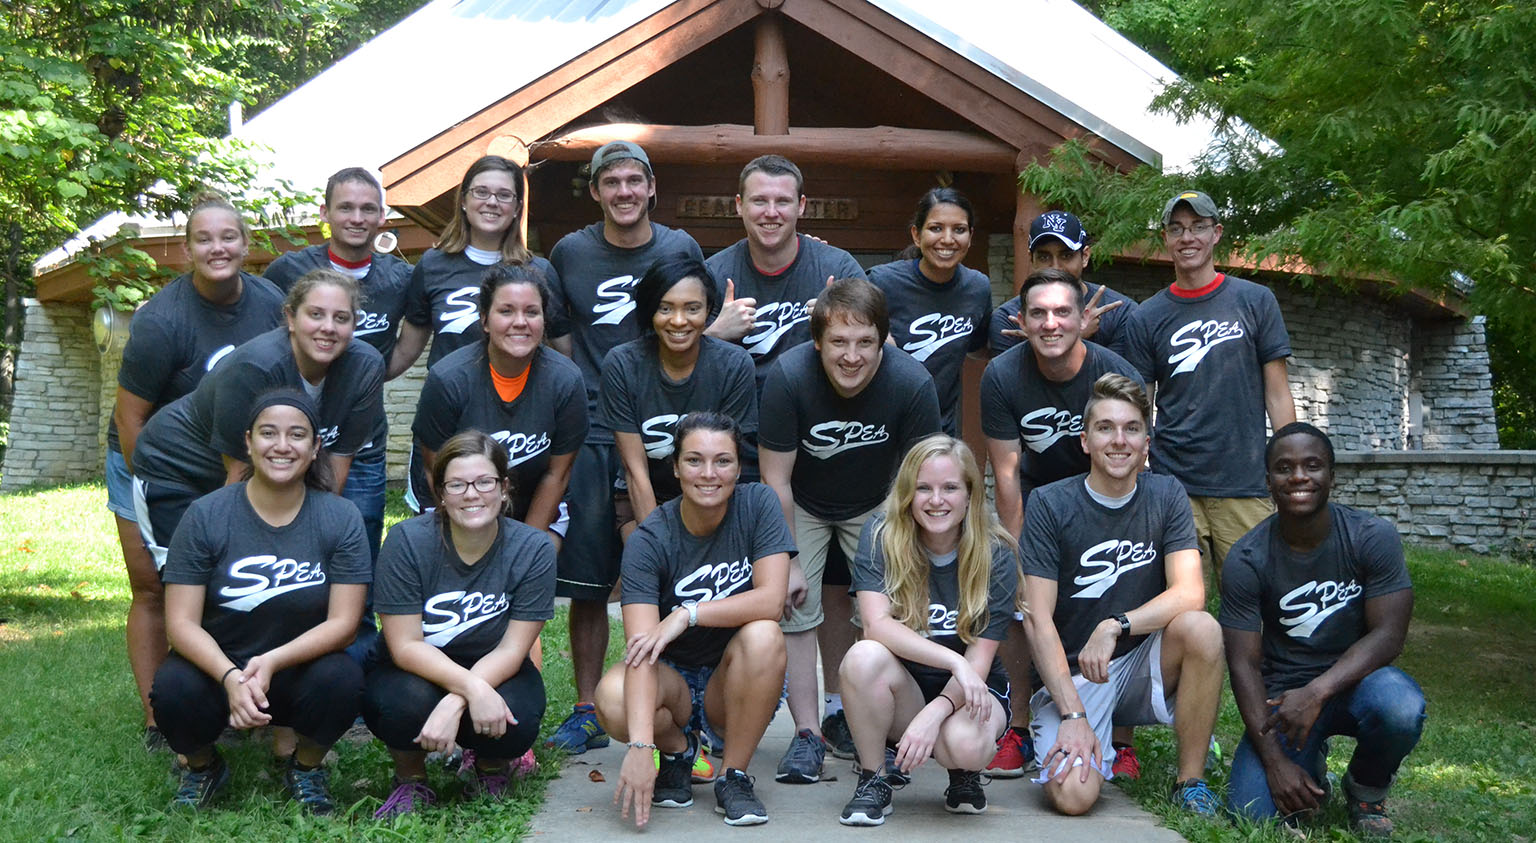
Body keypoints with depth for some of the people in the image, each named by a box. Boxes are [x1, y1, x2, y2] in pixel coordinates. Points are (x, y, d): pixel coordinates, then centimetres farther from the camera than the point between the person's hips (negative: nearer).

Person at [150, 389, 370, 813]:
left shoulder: (341, 519, -7)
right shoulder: (206, 516, -8)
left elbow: (342, 622, -11)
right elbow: (182, 622, -12)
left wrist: (273, 662, -28)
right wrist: (231, 677, -30)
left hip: (299, 672, 0)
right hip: (217, 667, 0)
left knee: (341, 678, -31)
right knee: (174, 688, -31)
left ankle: (306, 767, 3)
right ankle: (201, 766, 6)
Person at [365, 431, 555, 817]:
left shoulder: (534, 549, -15)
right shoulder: (407, 540, -17)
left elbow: (512, 649, -16)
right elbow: (405, 645, -20)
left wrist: (453, 704, -33)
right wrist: (472, 689, -36)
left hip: (495, 671, 1)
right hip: (419, 670, 0)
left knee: (516, 723, -31)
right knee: (408, 702, -34)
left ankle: (491, 767, 8)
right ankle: (410, 779, 1)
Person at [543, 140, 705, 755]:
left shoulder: (680, 250, 6)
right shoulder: (570, 253, 7)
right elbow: (560, 340, 16)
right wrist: (581, 400, 4)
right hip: (590, 435, 1)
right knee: (587, 583, 3)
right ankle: (587, 712, 14)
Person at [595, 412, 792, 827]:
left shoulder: (757, 505, -11)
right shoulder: (649, 540, -16)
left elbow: (771, 600, -22)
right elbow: (641, 647, -27)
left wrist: (688, 614, -29)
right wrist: (641, 746, -39)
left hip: (737, 683, 1)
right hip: (673, 675, -1)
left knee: (763, 636, -32)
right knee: (612, 699, -32)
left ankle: (734, 776, -12)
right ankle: (678, 748, 4)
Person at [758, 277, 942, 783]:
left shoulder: (912, 383, -28)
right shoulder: (788, 376, -30)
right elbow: (776, 480, -20)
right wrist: (787, 562, -18)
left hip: (875, 504, 1)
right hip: (802, 505, 0)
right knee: (794, 608, -9)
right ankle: (807, 733, 1)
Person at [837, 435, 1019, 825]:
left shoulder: (997, 558, -12)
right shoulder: (880, 536, -11)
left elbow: (978, 661, -15)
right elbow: (877, 624, -23)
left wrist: (934, 713, -33)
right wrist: (954, 660, -33)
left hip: (967, 692, -1)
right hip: (902, 689, 1)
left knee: (965, 742, -36)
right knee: (864, 656, -33)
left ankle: (964, 773, 4)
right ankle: (873, 779, -10)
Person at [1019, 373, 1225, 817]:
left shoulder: (1165, 495, 0)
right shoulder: (1049, 505, -9)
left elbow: (1190, 593, -12)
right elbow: (1039, 619, -12)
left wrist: (1115, 626, -27)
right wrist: (1073, 715, -20)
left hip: (1143, 666, 2)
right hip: (1071, 674, -2)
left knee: (1200, 628, -29)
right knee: (1072, 795, -25)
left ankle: (1191, 781, -11)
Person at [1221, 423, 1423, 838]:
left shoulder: (1374, 537, -11)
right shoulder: (1245, 560, -12)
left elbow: (1387, 635, -16)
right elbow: (1244, 665, -11)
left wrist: (1316, 693, -31)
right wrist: (1275, 761, -20)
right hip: (1282, 692, 0)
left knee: (1400, 707, -36)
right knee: (1252, 813, -20)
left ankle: (1367, 794, -1)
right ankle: (1311, 767, 18)